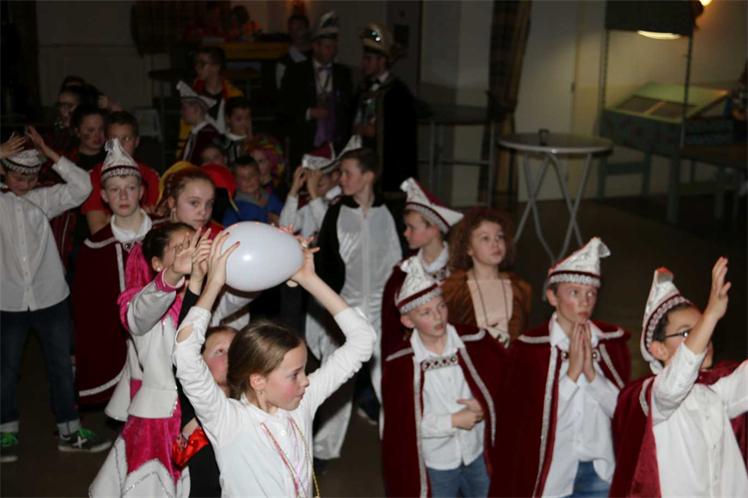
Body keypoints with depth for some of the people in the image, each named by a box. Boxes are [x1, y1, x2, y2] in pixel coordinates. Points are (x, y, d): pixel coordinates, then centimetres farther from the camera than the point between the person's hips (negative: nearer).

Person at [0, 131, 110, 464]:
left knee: (61, 366, 9)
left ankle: (69, 431, 22)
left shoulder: (43, 199, 1)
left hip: (50, 298, 1)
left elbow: (82, 187, -11)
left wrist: (47, 151, -14)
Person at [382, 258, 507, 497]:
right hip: (433, 466, -2)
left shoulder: (475, 342, -12)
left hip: (479, 455, 2)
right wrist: (453, 421, -19)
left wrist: (485, 408, -22)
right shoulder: (399, 364, -17)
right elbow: (402, 422, -16)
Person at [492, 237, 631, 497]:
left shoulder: (612, 340, 0)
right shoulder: (527, 347, -9)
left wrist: (591, 372, -15)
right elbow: (537, 415, -12)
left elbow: (622, 408, -2)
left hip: (601, 472, 2)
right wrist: (572, 373, -19)